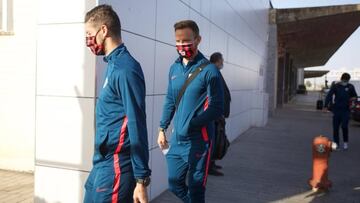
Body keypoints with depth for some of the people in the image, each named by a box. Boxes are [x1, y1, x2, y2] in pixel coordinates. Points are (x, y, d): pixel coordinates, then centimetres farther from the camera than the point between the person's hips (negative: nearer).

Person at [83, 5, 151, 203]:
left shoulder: (125, 69, -18)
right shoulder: (114, 64, 10)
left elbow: (136, 126, -21)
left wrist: (141, 179, -19)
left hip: (116, 167, -9)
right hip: (103, 164, 9)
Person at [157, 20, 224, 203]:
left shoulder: (209, 70, -11)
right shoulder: (174, 68, 8)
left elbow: (217, 108, -13)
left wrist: (190, 125, -21)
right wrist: (162, 128, 11)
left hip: (198, 141, -6)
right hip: (176, 140, 6)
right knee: (175, 184, 15)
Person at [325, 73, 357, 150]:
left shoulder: (350, 87, 5)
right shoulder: (335, 86, 1)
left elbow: (355, 96, 16)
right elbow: (329, 95, -9)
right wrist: (327, 105, -23)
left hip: (346, 110, 0)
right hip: (336, 109, 1)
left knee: (344, 126, -12)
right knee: (335, 127, 3)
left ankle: (346, 142, 9)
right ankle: (336, 144, 15)